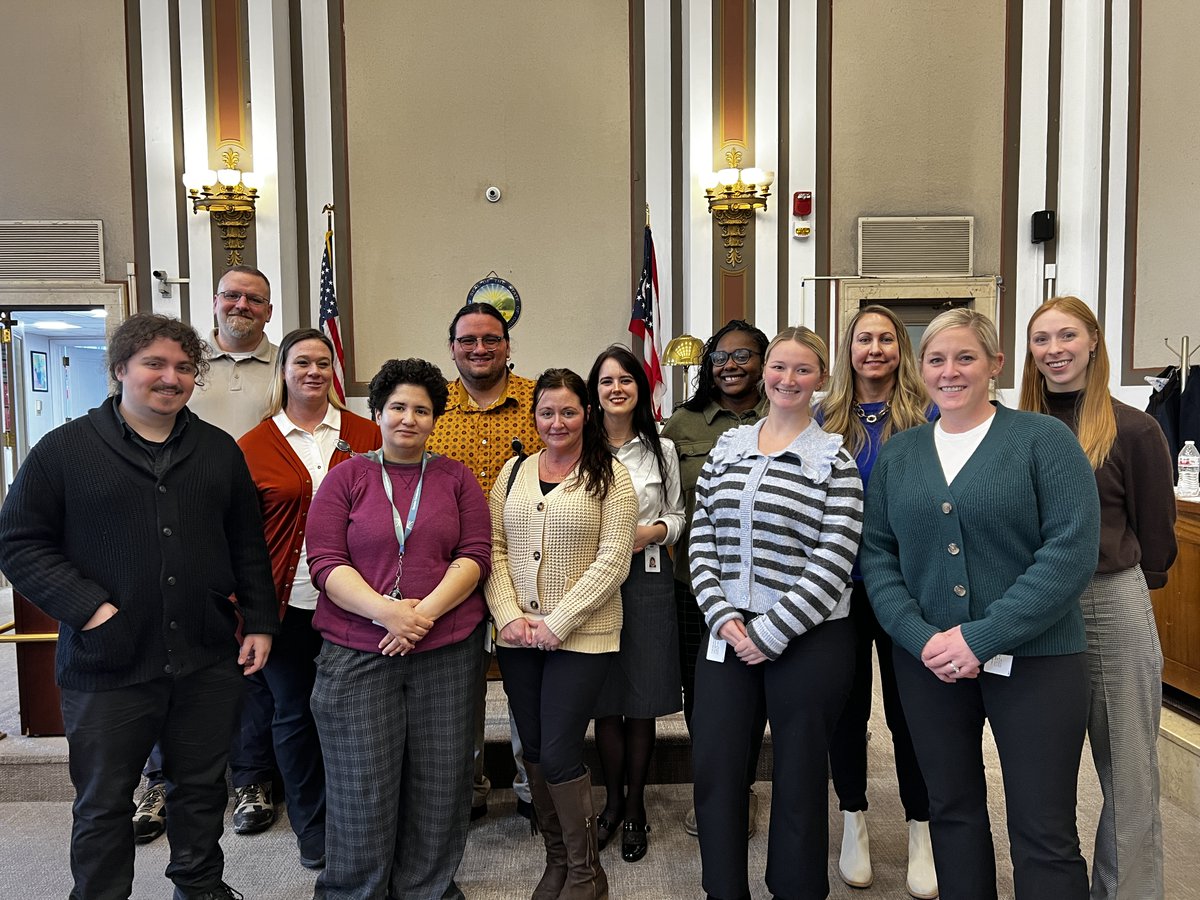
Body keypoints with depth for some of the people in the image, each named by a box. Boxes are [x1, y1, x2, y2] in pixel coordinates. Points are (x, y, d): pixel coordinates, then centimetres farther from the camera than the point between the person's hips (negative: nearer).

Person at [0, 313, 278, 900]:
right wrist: (88, 607, -15)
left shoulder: (219, 450, 8)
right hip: (108, 666, -3)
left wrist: (259, 623, 7)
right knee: (102, 804, 12)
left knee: (202, 790, 17)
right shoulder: (65, 449, -3)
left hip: (208, 663, 3)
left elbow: (248, 545, 11)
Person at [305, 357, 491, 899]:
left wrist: (425, 611, -14)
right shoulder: (347, 477, 4)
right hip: (357, 653, -1)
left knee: (438, 781, 9)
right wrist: (387, 612, -17)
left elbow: (475, 555, 0)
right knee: (361, 785, 6)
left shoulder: (455, 478, 8)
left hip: (446, 649, 1)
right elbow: (325, 561, -4)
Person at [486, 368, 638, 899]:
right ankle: (556, 857, 32)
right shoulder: (514, 471, 9)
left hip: (581, 636, -4)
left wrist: (557, 623, -14)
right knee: (533, 750, 12)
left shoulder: (608, 475, -4)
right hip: (517, 636, 5)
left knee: (559, 753, -3)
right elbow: (494, 549, 6)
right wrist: (509, 615, -7)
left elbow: (613, 561, -10)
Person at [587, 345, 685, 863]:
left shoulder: (661, 450, 6)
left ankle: (635, 807, 25)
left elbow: (677, 516, 11)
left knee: (642, 704, 6)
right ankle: (613, 799, 28)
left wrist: (652, 531, -9)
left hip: (647, 579, 1)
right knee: (604, 702, 7)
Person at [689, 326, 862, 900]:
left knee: (799, 781, 9)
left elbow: (832, 563, -11)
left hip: (807, 640, -3)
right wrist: (723, 618, -7)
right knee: (714, 771, 8)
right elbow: (702, 540, 5)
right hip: (727, 635, 4)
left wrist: (770, 633, -14)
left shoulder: (833, 459, -4)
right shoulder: (727, 447, 8)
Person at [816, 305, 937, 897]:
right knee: (846, 703, 13)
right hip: (840, 584, 2)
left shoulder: (925, 416, -2)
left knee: (908, 707, 9)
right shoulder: (825, 419, 3)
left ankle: (920, 832, 27)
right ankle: (853, 820, 32)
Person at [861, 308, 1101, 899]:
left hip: (1033, 659, -3)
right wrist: (919, 637, -12)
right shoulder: (897, 454, 7)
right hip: (927, 662, 4)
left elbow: (1072, 551, -13)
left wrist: (981, 638, -18)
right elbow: (876, 553, 4)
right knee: (952, 809, 16)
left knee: (1044, 834, 3)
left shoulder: (1044, 439, -4)